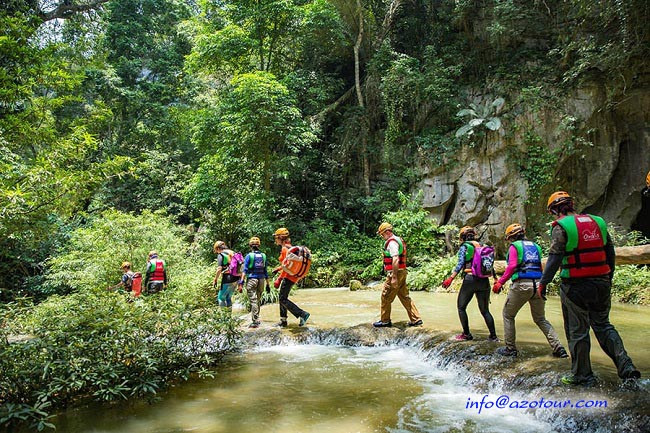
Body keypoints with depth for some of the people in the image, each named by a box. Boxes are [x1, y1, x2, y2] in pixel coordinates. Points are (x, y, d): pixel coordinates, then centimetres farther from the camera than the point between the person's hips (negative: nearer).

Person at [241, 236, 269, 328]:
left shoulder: (249, 256, -5)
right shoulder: (263, 256, 7)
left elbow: (245, 270, -10)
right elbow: (265, 270, 10)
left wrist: (241, 282, -9)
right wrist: (267, 283, 15)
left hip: (252, 279, -4)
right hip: (261, 279, 4)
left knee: (253, 301, -4)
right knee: (258, 300, 17)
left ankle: (255, 321, -7)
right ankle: (256, 319, 27)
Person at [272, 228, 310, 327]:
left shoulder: (285, 249, -16)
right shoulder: (289, 247, 14)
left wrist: (279, 279, -21)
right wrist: (278, 268, 29)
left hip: (289, 277, -10)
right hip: (293, 276, 10)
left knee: (283, 299, -8)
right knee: (282, 298, 15)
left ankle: (302, 314, -12)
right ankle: (283, 321, 22)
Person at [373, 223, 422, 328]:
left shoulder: (392, 242, -15)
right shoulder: (399, 240, 17)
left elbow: (395, 260, -25)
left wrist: (394, 277, -26)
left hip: (396, 273, -10)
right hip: (402, 272, 10)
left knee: (386, 297, 2)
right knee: (405, 297, 13)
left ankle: (385, 321, 12)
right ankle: (416, 319, 14)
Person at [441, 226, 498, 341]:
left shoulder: (464, 247, 0)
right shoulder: (482, 246, 15)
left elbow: (460, 264, -12)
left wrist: (451, 278, -16)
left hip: (470, 279, -5)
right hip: (484, 281, 5)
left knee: (461, 307, 10)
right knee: (485, 310, 13)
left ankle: (466, 334, 11)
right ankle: (493, 336, 9)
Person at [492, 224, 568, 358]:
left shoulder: (514, 246, 1)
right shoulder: (535, 246, 19)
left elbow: (512, 266, -13)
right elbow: (540, 268, 20)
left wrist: (500, 282, -11)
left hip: (521, 285, -6)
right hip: (538, 284, 6)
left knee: (508, 315, 11)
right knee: (540, 319, 18)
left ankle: (510, 348, 11)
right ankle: (559, 348, 8)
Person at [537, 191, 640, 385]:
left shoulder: (561, 227, -10)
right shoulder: (597, 222, 9)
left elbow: (555, 258, -16)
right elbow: (610, 253, 13)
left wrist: (543, 283, -10)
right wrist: (608, 279, 23)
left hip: (575, 286, -6)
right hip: (601, 283, 6)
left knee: (577, 331, 6)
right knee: (603, 325, 19)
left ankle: (582, 374, 14)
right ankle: (626, 366, 9)